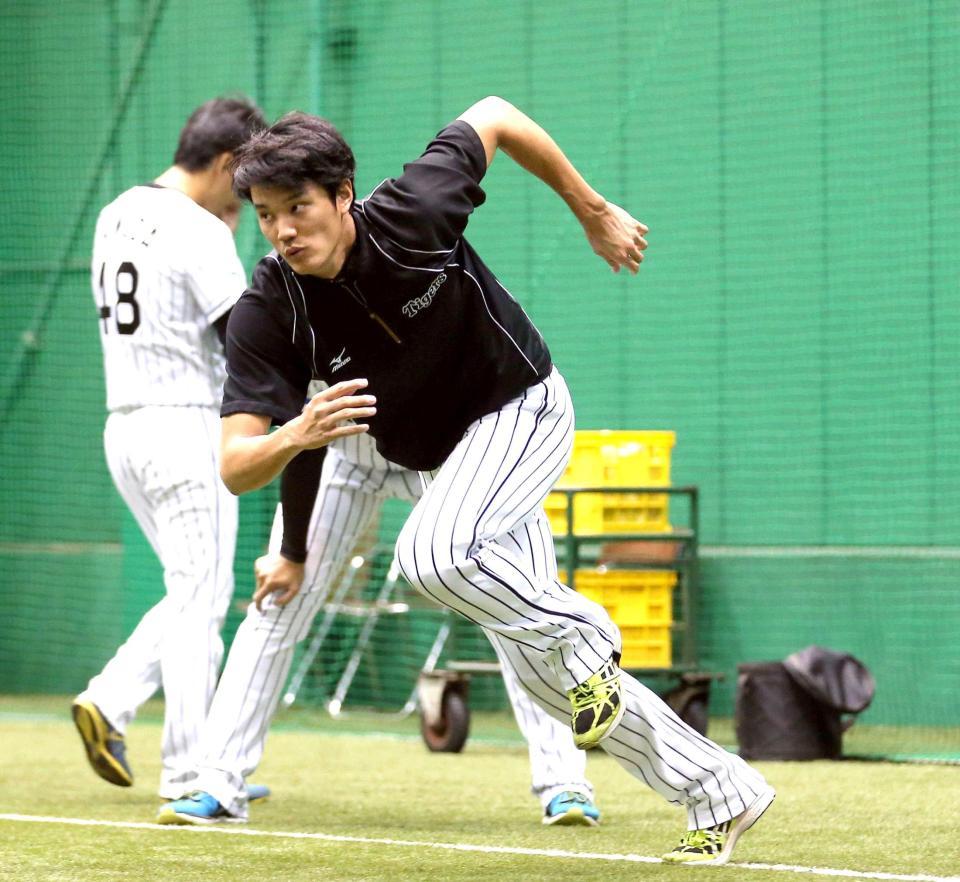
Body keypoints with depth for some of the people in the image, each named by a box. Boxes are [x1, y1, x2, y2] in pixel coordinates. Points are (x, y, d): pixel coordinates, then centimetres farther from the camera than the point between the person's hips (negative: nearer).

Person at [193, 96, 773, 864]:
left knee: (432, 554, -33)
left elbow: (496, 118, -8)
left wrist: (594, 213, 2)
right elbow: (235, 469, -23)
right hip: (436, 459, 5)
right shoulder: (267, 314, -19)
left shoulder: (415, 214, -27)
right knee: (541, 670, 5)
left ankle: (581, 634, -7)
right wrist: (296, 435, -46)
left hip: (522, 407, -5)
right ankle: (720, 794, 16)